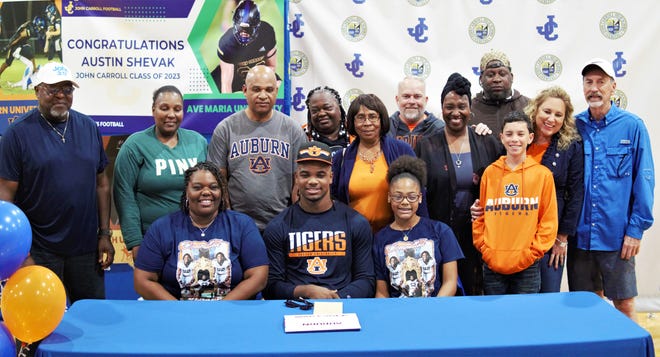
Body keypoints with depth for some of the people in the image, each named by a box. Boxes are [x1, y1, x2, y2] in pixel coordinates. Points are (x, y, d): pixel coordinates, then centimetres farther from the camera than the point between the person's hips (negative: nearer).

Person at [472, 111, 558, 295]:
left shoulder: (543, 174, 1)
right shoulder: (490, 172, 6)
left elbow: (548, 221, 1)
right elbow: (480, 216, 9)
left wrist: (531, 253, -7)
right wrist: (485, 249, 0)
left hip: (528, 267, -1)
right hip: (492, 264, 2)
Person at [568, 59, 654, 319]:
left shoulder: (632, 126, -4)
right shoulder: (573, 126, 4)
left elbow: (644, 180, -4)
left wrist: (636, 229, -7)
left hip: (617, 236, -2)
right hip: (580, 235, 3)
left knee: (624, 303, 7)